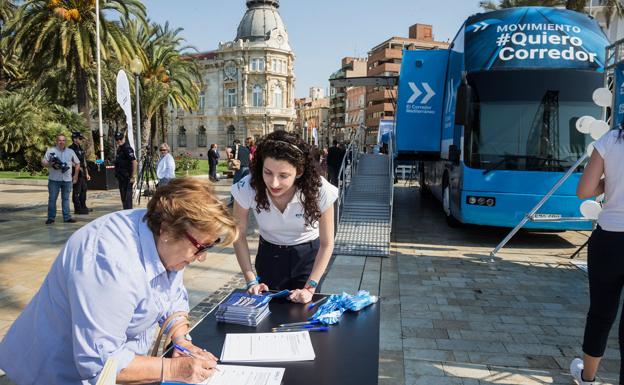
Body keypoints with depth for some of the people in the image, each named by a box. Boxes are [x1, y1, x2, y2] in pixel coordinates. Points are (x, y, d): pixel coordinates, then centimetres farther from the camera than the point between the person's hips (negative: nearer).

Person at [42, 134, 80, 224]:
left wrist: (76, 175, 11)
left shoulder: (70, 151, 12)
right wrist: (51, 164, -17)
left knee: (66, 199, 8)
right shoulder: (51, 151, 4)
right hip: (54, 179, -2)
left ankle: (67, 217, 12)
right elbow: (43, 162, 2)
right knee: (52, 199, 0)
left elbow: (77, 163, 18)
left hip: (67, 179, 2)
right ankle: (51, 218, 6)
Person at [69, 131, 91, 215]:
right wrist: (78, 167, -18)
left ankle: (83, 207, 24)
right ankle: (77, 209, 0)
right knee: (76, 191, -4)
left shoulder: (80, 149, 18)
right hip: (76, 173, -9)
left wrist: (87, 173, 20)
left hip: (82, 174, 9)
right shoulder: (71, 149, -10)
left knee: (84, 189, 14)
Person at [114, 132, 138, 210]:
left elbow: (134, 162, -23)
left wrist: (133, 176, -25)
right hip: (121, 176, 10)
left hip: (127, 176, -10)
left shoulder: (127, 148, -15)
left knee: (127, 195, -6)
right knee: (123, 194, 16)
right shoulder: (119, 148, 14)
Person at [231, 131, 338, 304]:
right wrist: (251, 281, -16)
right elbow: (239, 236, -12)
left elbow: (326, 244, -17)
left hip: (307, 255, -1)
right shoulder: (247, 188, -28)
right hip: (269, 255, 1)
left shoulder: (319, 191, -30)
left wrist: (310, 288, -21)